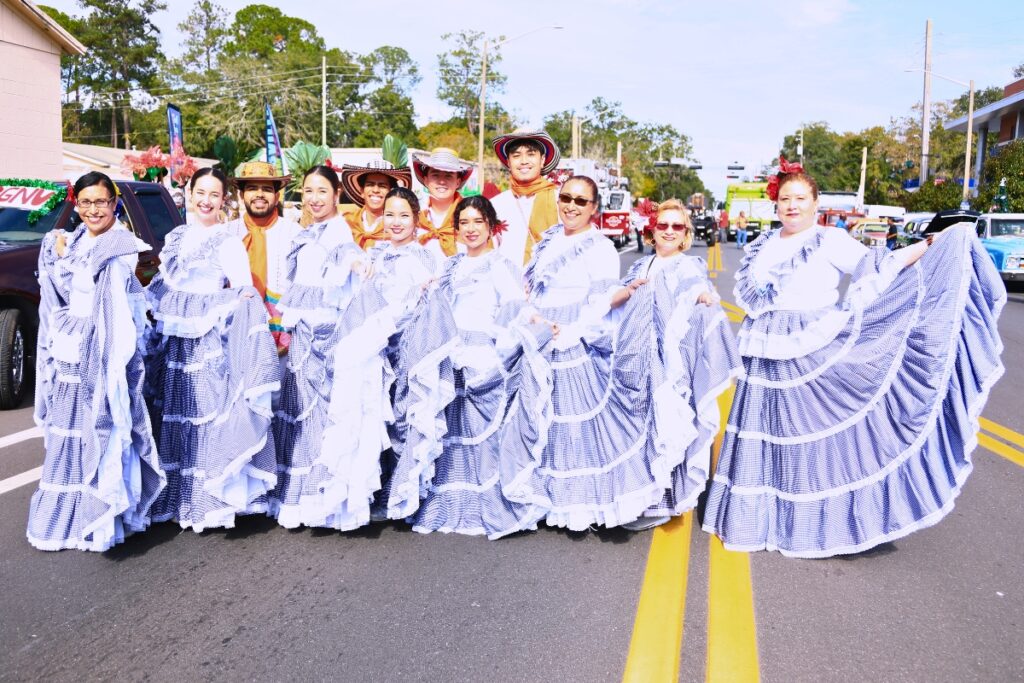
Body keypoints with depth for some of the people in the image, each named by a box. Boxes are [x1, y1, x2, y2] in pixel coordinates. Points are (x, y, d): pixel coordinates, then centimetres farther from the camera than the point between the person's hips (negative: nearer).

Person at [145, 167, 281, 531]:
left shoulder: (229, 241, -3)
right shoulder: (175, 238, 14)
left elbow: (244, 297, -9)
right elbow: (160, 289, 22)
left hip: (210, 345, -6)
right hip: (173, 343, 6)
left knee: (211, 416, -7)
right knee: (173, 417, 9)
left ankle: (212, 498, 2)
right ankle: (177, 495, 21)